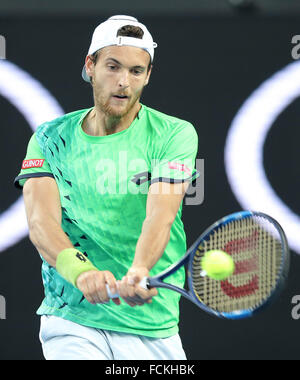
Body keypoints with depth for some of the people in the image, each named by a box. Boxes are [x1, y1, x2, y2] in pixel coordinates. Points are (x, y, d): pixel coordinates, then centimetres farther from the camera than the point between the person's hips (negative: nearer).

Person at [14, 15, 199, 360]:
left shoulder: (175, 134, -2)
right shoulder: (50, 138, 3)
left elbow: (160, 217, -17)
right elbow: (41, 222, -11)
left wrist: (137, 274, -38)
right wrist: (81, 271, -32)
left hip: (153, 325, 1)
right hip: (71, 316, -1)